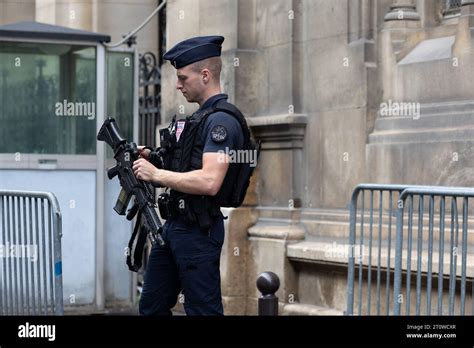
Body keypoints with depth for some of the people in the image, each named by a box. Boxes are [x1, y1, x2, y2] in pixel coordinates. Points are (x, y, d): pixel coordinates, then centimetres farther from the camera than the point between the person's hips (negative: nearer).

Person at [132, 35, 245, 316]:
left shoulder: (221, 120, -15)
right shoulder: (201, 116, 17)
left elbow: (209, 182, -27)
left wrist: (157, 174, -18)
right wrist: (154, 160, 7)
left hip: (198, 232, -10)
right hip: (174, 226, 10)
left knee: (203, 310, -4)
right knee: (152, 306, 15)